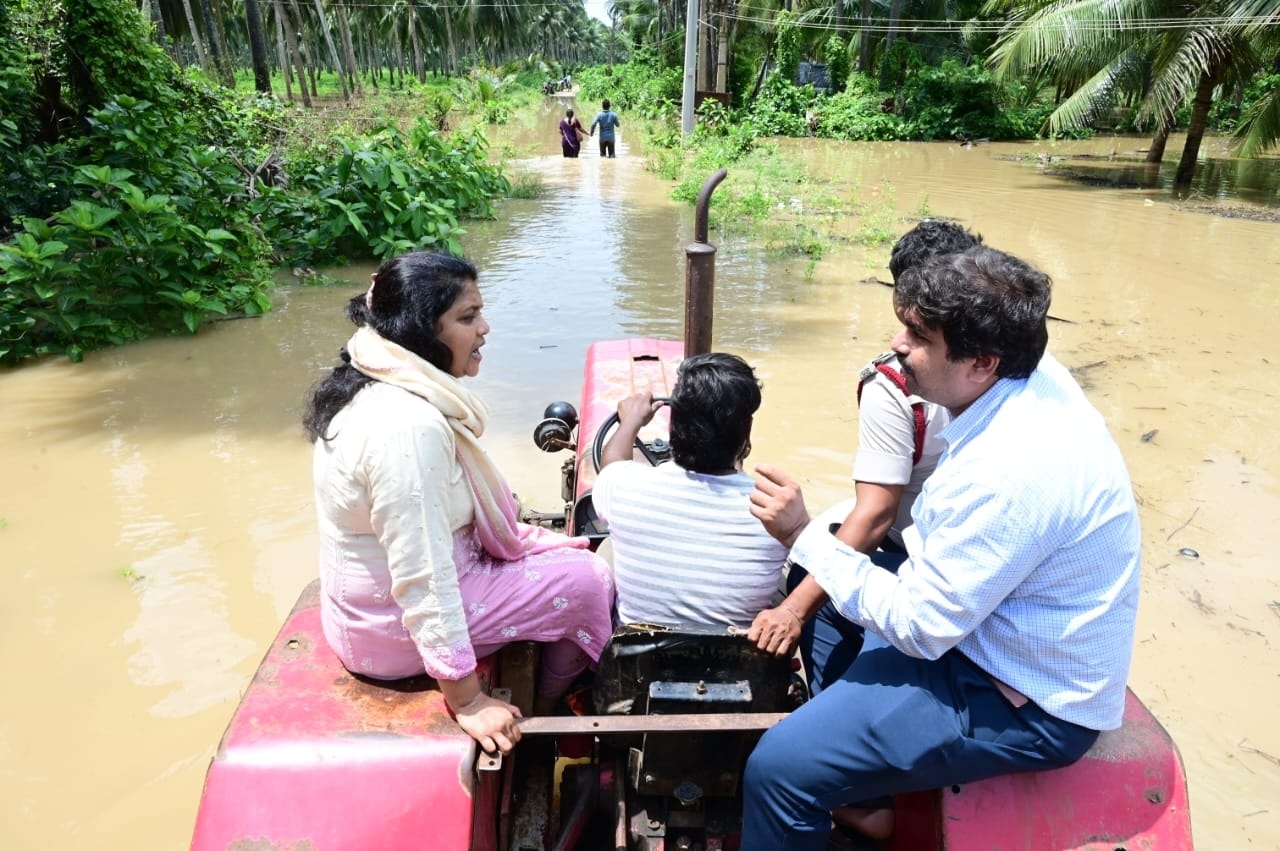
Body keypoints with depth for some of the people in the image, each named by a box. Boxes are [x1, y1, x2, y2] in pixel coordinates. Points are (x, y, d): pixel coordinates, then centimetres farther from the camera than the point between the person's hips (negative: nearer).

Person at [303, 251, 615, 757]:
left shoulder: (379, 387, -1)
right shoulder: (408, 426, -33)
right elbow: (423, 581, -31)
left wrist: (530, 539, 13)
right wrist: (467, 700, -23)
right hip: (395, 627, -9)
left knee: (565, 554, 12)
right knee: (586, 580, -4)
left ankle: (543, 702, 27)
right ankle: (545, 714, 22)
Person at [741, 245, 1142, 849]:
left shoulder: (1009, 474, -34)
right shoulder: (1030, 373, -7)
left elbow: (919, 629, -24)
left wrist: (803, 534, -20)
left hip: (1026, 707, -10)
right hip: (984, 618, 10)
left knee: (778, 768, -18)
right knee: (820, 581, 21)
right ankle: (860, 788, 30)